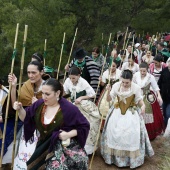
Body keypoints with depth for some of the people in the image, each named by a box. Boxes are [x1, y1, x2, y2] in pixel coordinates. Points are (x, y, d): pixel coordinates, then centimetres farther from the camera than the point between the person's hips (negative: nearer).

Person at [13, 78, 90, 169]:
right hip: (44, 145, 4)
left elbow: (84, 126, -6)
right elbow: (26, 119, 9)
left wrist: (69, 134, -17)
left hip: (64, 146, -4)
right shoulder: (39, 104, -1)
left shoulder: (69, 109, -14)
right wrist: (20, 109, -11)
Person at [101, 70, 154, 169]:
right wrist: (109, 91, -22)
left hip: (131, 112, -2)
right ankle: (115, 155, 8)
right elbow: (109, 99, -3)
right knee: (113, 130, -9)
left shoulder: (136, 88, -13)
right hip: (118, 110, 2)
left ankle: (132, 156, 2)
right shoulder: (116, 85, -8)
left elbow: (140, 100, -4)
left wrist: (143, 106, -26)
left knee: (132, 132, -16)